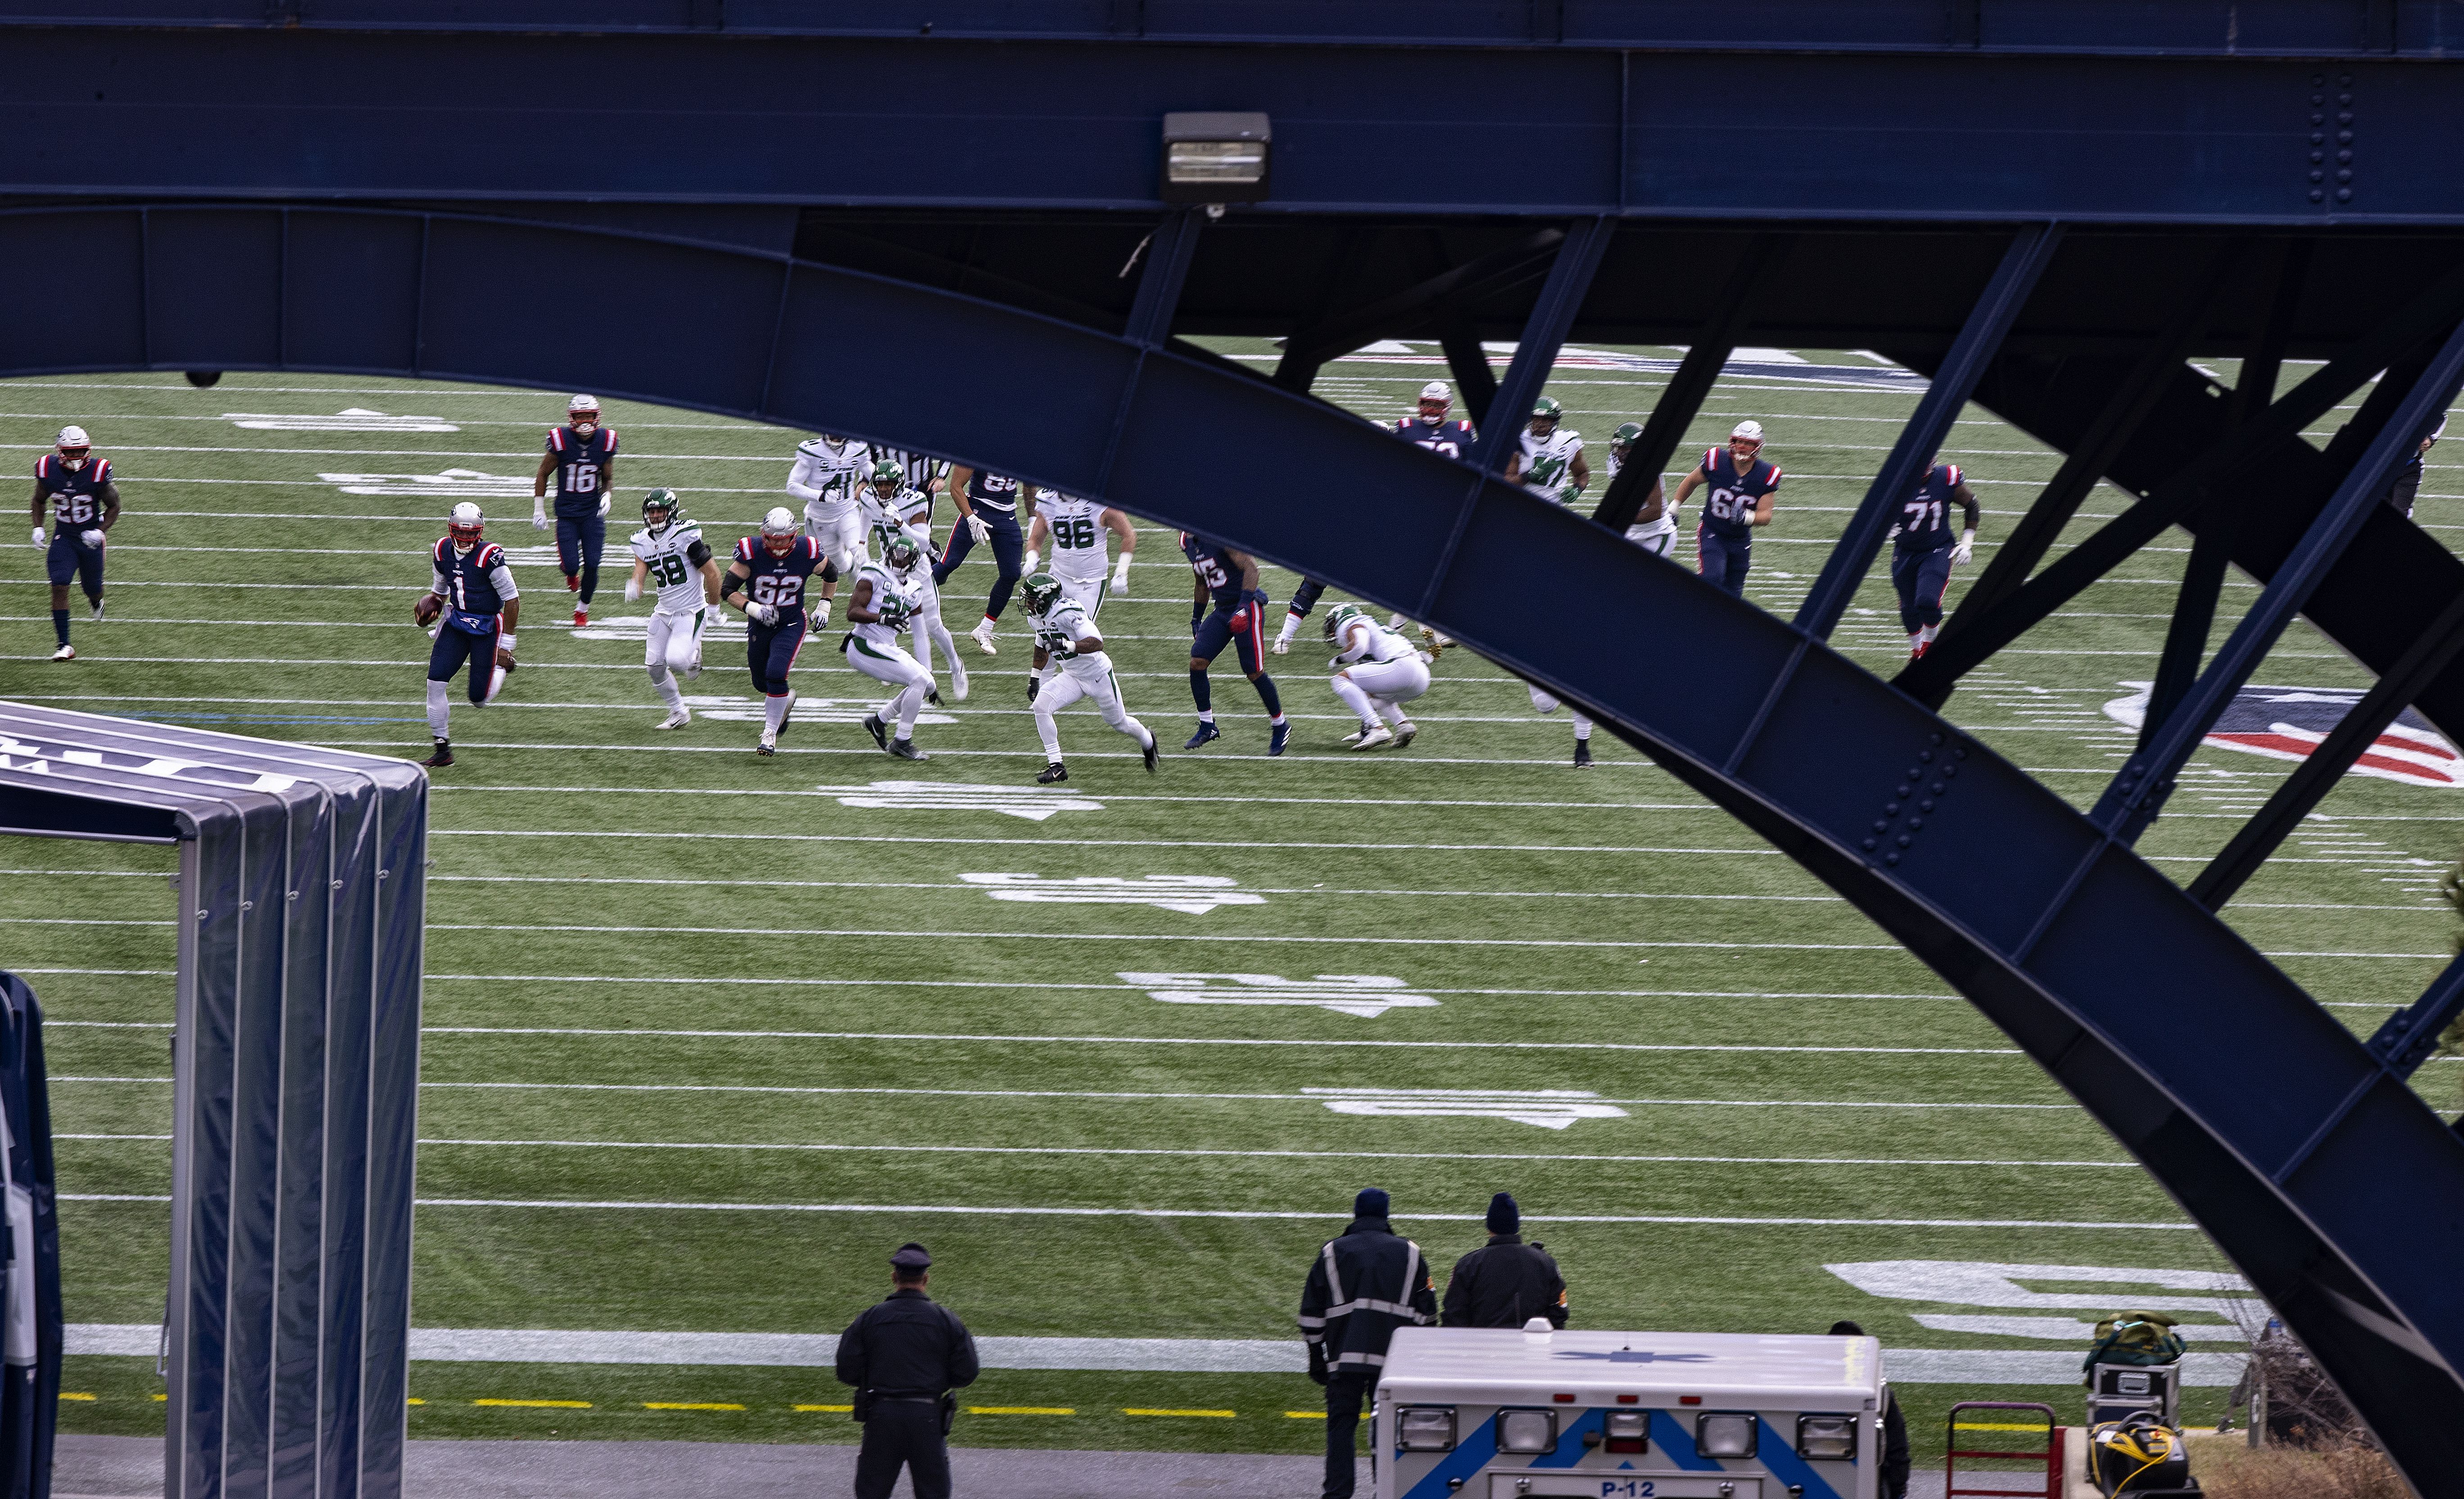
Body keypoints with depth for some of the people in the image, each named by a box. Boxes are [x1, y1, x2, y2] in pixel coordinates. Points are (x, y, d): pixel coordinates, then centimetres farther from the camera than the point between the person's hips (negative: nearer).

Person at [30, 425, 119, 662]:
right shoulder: (48, 470, -11)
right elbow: (40, 501, 8)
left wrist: (100, 532, -19)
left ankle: (96, 603, 55)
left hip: (90, 538, -1)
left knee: (92, 587, 14)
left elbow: (114, 506, -6)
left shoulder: (97, 472, -18)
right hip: (63, 538, 1)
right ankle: (64, 646, -11)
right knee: (59, 587, -14)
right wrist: (38, 528, -4)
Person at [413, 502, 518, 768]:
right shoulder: (443, 552, -2)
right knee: (436, 682, -10)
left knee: (479, 699, -1)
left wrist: (507, 644, -10)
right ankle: (442, 750, 0)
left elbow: (512, 600, -14)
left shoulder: (489, 557, -21)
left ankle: (501, 668, 35)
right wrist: (432, 604, -6)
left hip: (487, 628, -5)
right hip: (457, 623, 5)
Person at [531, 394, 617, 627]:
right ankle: (570, 573, 30)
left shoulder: (605, 442, -4)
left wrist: (607, 495, -12)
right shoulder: (561, 441, -12)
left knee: (591, 566, -4)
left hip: (593, 513, 1)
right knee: (572, 565, -10)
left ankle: (583, 608, 21)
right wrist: (538, 510, -1)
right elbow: (542, 475, 1)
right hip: (567, 514, -1)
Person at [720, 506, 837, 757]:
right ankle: (787, 699, 49)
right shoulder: (751, 552, -20)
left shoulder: (807, 553, -17)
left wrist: (824, 607, 2)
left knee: (776, 675, -20)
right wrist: (753, 609, -30)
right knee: (761, 684, 14)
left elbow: (831, 574, 6)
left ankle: (770, 734, -5)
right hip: (760, 624, 2)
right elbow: (727, 590, -16)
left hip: (792, 625, -2)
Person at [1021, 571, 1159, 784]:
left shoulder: (1069, 611, -29)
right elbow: (1042, 648, 18)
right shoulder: (1038, 617, -3)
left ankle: (1147, 740, 49)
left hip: (1099, 675, -7)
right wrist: (1034, 678, 18)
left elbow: (1097, 643, -35)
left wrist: (1067, 645, -48)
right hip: (1072, 677, 7)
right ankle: (1056, 766, -10)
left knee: (1119, 722, 13)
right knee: (1041, 704, -17)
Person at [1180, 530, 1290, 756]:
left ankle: (1280, 726, 14)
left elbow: (1251, 567, -25)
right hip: (1222, 610, 8)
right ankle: (1207, 727, 9)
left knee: (1254, 672, -4)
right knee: (1197, 663, -3)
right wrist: (1196, 618, 23)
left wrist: (1244, 605, -32)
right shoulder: (1189, 543, 8)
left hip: (1245, 608, -8)